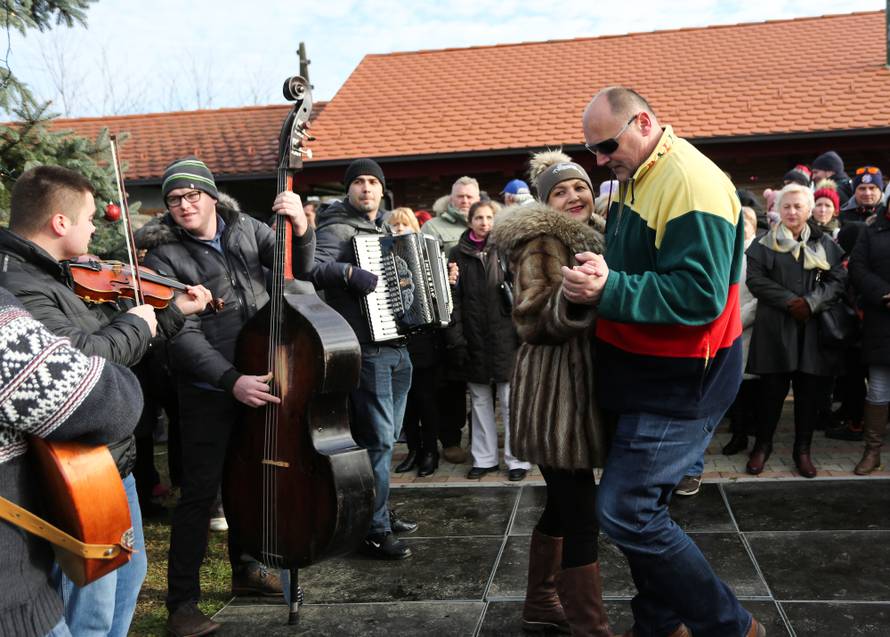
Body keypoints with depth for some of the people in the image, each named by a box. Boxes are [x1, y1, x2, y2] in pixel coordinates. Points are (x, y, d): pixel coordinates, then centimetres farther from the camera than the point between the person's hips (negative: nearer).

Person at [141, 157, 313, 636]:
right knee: (200, 492, -2)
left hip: (260, 380, 5)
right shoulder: (165, 257, -9)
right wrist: (231, 380, -26)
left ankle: (245, 569, 36)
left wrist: (301, 229, -21)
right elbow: (183, 335, -15)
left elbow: (299, 268, 0)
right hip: (208, 393, -5)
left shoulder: (245, 229, 4)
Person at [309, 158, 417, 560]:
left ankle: (381, 512, 31)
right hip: (367, 349, -9)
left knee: (387, 437, 17)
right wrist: (349, 272, -35)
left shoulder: (384, 230, 18)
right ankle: (374, 532, 2)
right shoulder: (336, 228, -7)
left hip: (397, 346, 9)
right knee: (377, 439, -7)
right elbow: (311, 268, -23)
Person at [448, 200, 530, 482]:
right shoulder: (458, 254, 6)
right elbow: (454, 296, 3)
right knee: (480, 400, 10)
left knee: (510, 399, 1)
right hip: (474, 338, 2)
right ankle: (484, 458, 20)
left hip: (504, 335, -2)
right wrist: (456, 333, -6)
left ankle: (517, 459, 9)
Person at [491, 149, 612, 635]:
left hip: (577, 385, 10)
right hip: (556, 389, -10)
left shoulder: (589, 236, 17)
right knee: (581, 513, -7)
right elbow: (533, 320, -22)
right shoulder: (542, 241, -11)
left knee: (563, 503, 17)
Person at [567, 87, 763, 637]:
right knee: (642, 504, 17)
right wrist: (601, 270, -7)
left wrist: (609, 290, -28)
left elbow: (700, 295, -27)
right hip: (646, 374, 10)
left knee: (625, 512, -9)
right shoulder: (638, 180, 12)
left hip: (681, 383, -10)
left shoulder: (690, 182, -19)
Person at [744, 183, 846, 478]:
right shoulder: (764, 244, 6)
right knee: (772, 388, 1)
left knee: (810, 389, 4)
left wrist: (810, 303, -14)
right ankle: (763, 445, 15)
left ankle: (803, 449, 16)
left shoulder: (825, 244, 11)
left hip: (815, 326, 2)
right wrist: (790, 301, -14)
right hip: (775, 326, -2)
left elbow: (838, 279, 2)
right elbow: (755, 279, -5)